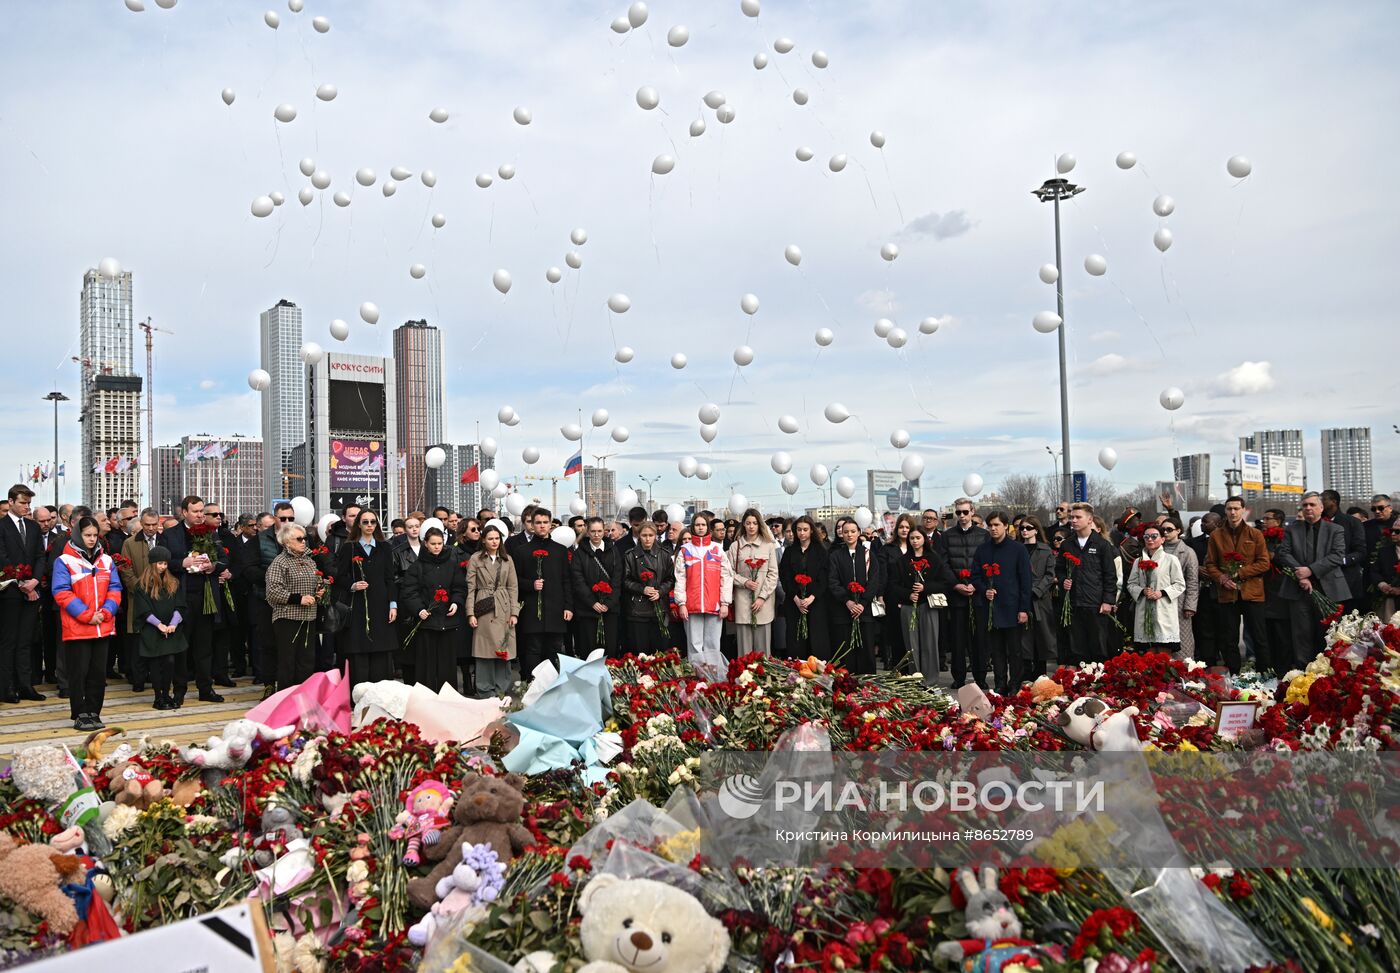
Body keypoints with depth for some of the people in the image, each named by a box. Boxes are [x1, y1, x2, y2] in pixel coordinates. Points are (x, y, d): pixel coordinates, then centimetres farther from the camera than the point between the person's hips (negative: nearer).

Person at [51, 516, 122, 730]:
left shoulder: (106, 560, 11)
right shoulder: (64, 561, -2)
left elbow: (115, 589, 8)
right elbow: (62, 593, -9)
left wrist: (105, 612, -9)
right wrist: (86, 615, -15)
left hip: (103, 627, 4)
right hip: (76, 628, -4)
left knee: (99, 672, 7)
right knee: (79, 672, 0)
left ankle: (93, 713, 15)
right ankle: (80, 715, 7)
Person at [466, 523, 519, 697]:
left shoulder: (507, 559, 11)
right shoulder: (475, 559, 3)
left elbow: (513, 587, 9)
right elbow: (470, 588, 1)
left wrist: (514, 612, 1)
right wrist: (471, 613, -6)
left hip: (504, 610, 3)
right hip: (484, 610, -3)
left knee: (504, 651, 3)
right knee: (485, 651, -3)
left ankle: (502, 690, 12)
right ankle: (485, 692, 6)